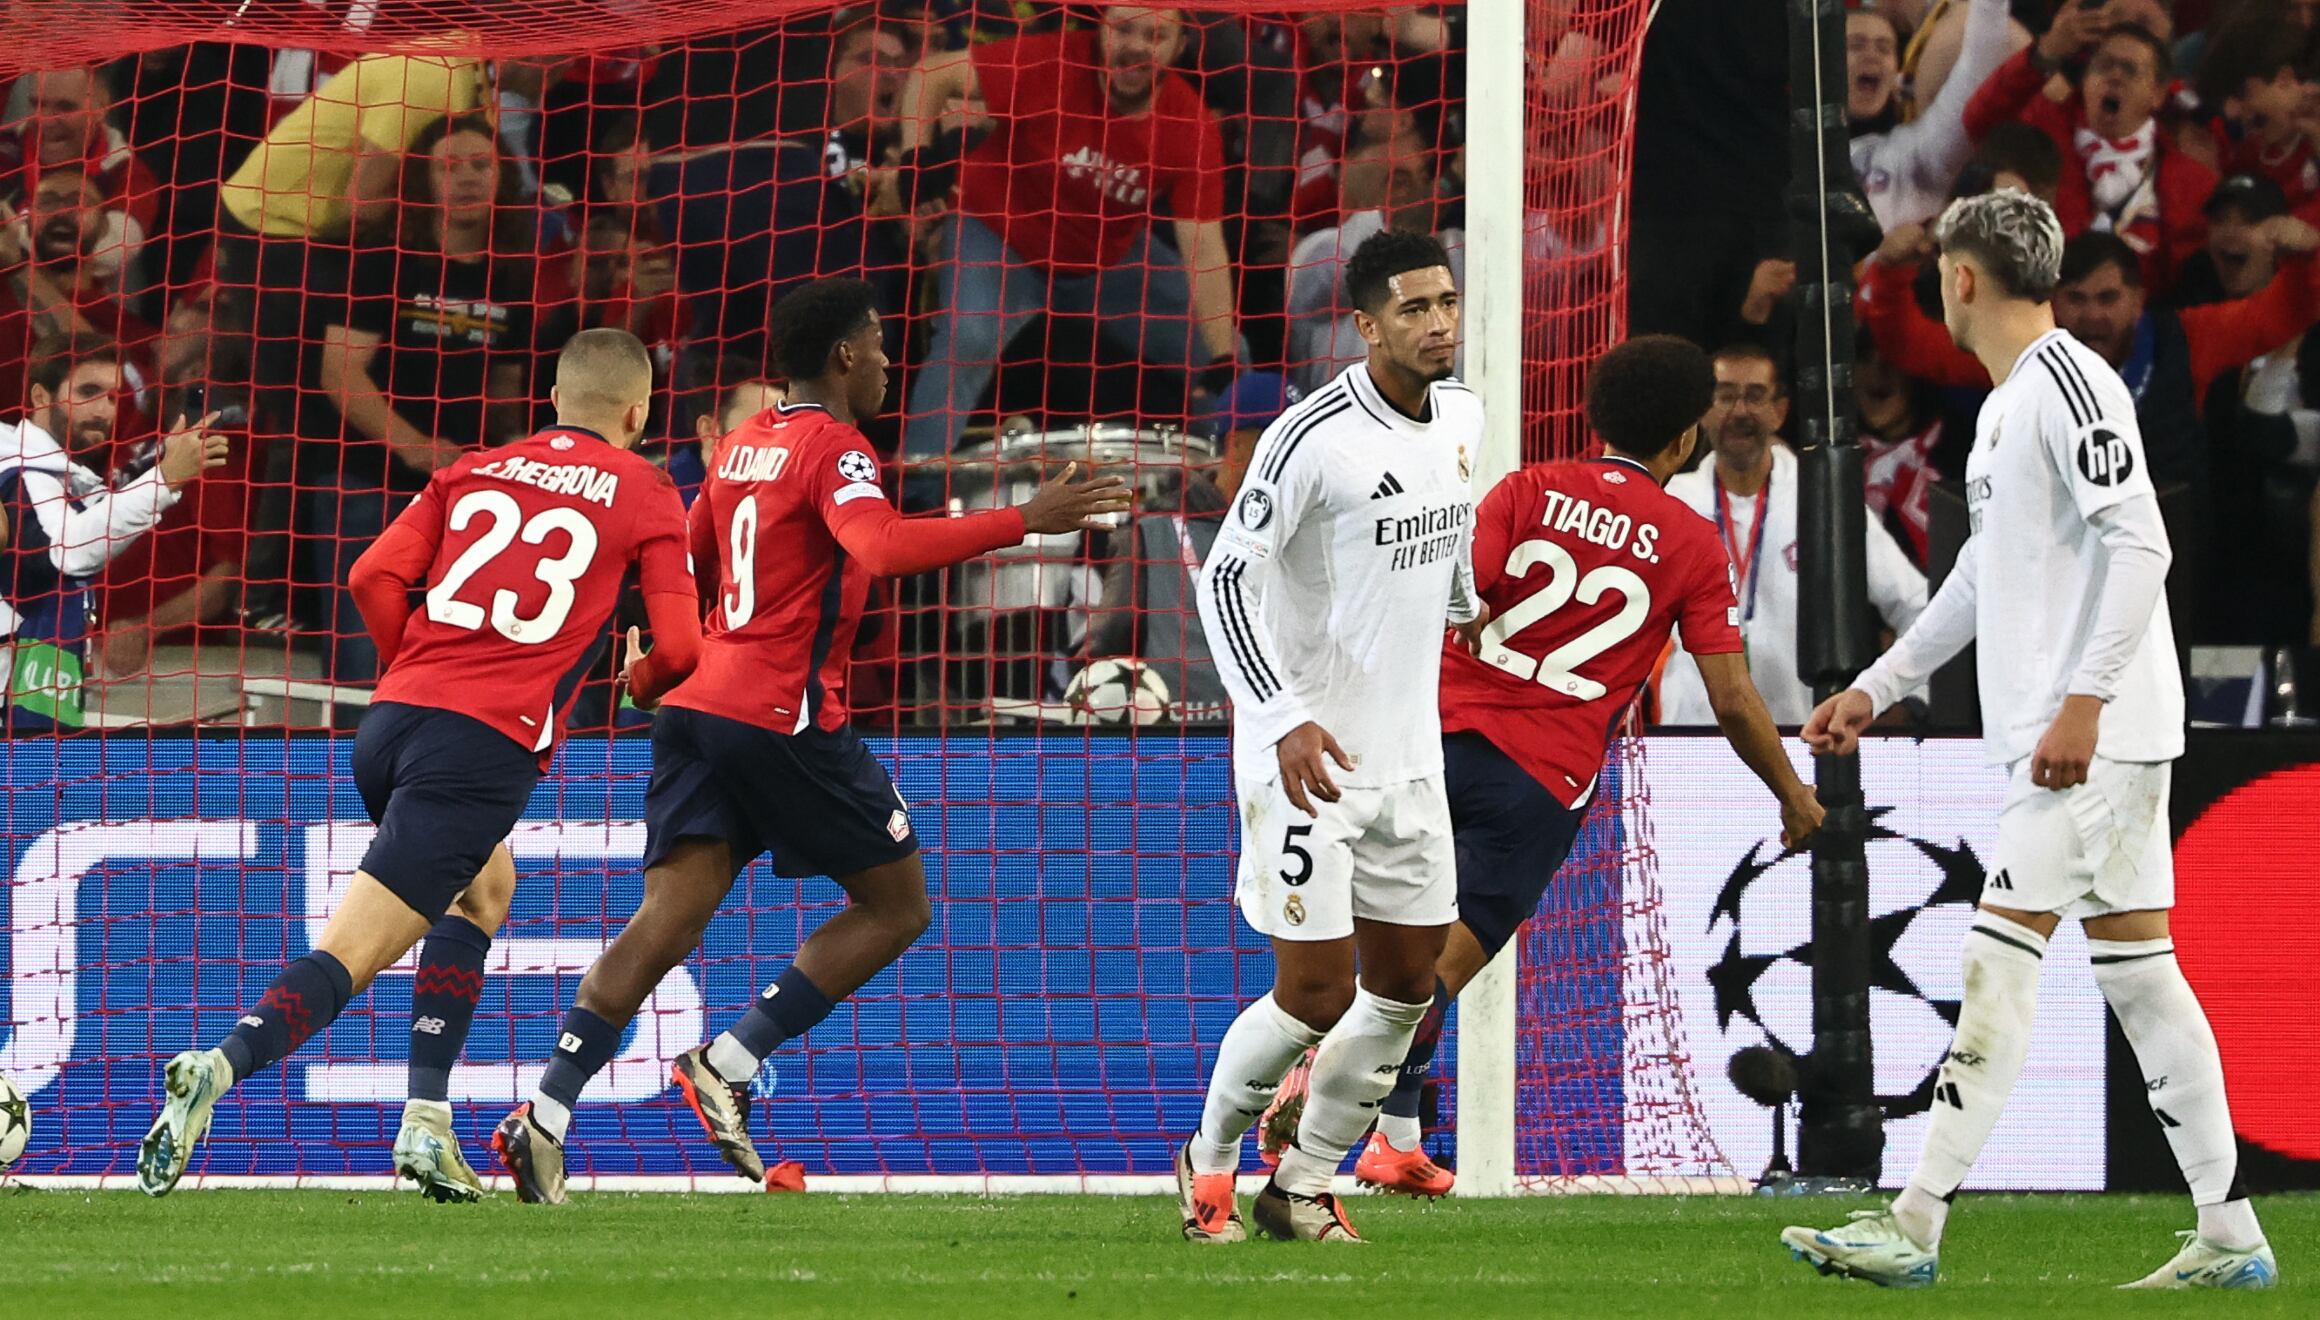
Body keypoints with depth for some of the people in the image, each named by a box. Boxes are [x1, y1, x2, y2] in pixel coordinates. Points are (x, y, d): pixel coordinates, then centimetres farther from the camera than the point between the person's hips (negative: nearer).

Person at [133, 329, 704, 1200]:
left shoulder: (472, 471, 18)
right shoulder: (644, 495, 8)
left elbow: (374, 577, 7)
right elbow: (680, 647, 2)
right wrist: (642, 682, 24)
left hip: (393, 720, 6)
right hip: (489, 745, -6)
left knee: (484, 890, 30)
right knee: (350, 955, -10)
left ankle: (427, 1125, 19)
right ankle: (223, 1068, -35)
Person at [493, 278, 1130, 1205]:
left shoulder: (743, 445, 17)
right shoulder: (834, 449, -8)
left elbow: (690, 565, 29)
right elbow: (880, 546, -29)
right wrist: (1025, 522, -31)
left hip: (699, 703, 8)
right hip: (786, 715, -8)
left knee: (670, 921, -2)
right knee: (897, 907, 7)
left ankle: (546, 1113, -19)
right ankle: (731, 1064, -5)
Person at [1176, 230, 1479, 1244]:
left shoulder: (1461, 416, 5)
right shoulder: (1312, 438, -19)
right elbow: (1224, 579, -19)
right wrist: (1285, 720, -28)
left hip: (1407, 757, 8)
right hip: (1308, 756, -8)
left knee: (1405, 987, 8)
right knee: (1316, 992, -9)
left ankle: (1302, 1187, 22)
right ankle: (1210, 1159, 16)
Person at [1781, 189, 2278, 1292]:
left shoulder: (2069, 384, -12)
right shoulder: (2004, 407, 20)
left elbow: (2140, 546, -20)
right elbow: (1984, 572, 31)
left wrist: (2083, 701, -24)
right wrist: (1877, 688, 33)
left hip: (2094, 737, -10)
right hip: (2048, 739, 10)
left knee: (2001, 959, -11)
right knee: (2136, 972, 8)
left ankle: (1914, 1229, -13)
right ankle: (2230, 1237, 8)